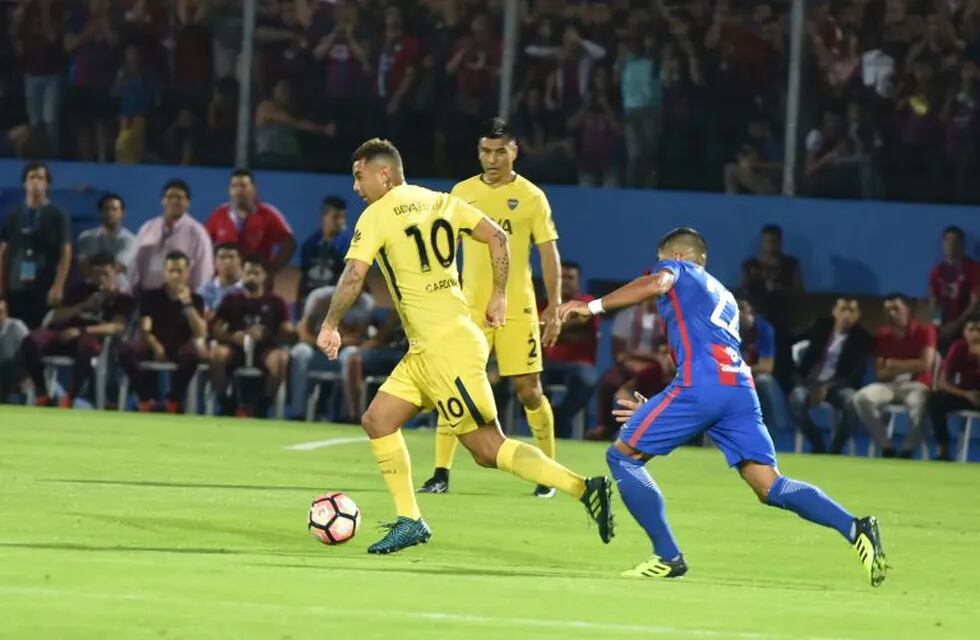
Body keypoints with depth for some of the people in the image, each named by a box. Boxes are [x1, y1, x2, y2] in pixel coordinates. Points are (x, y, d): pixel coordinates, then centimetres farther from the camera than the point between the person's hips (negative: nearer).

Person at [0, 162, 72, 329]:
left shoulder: (57, 216, 4)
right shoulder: (14, 216, 11)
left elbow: (66, 253, 0)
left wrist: (58, 286, -10)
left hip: (46, 289, -2)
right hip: (16, 288, 2)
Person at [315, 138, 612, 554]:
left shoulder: (377, 216, -8)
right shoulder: (439, 202, 13)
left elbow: (354, 276, -17)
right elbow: (497, 237, 10)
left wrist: (330, 325, -4)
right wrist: (499, 296, 13)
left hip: (445, 348, -9)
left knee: (488, 449, -8)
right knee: (377, 421, 11)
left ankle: (584, 489, -13)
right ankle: (409, 522, 10)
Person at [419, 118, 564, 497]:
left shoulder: (531, 197, 0)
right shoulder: (462, 193, 6)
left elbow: (549, 253, 0)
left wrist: (554, 307, -6)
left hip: (517, 309, -2)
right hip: (469, 307, 2)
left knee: (528, 389, -1)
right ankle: (441, 474, -1)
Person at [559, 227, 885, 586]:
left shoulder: (678, 270, 16)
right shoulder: (724, 296, 36)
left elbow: (656, 284, -9)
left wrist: (594, 307, -3)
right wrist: (652, 411, 44)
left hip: (701, 384, -7)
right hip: (740, 387, 7)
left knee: (622, 456, 7)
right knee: (769, 486, 1)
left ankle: (668, 556, -1)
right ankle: (855, 529, -18)